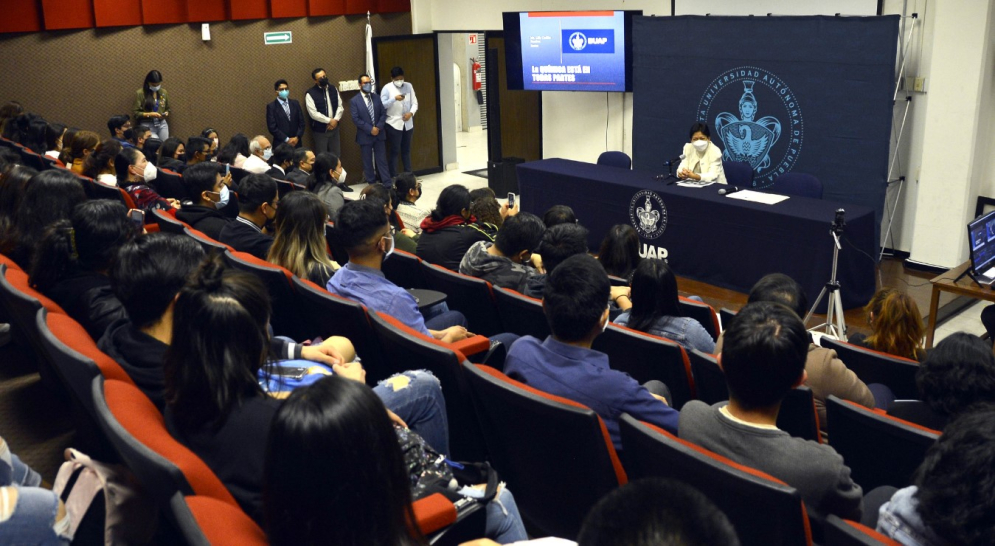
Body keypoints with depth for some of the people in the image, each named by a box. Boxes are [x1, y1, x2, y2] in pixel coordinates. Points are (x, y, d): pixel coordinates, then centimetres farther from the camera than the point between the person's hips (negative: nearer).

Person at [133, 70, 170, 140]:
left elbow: (167, 108, 20)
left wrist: (166, 113, -3)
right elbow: (136, 113, -5)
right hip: (147, 125, -4)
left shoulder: (163, 92, 8)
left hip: (162, 124, 4)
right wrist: (149, 114, -18)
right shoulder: (140, 93, -5)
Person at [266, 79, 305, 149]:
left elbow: (301, 122, 8)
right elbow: (272, 128, -8)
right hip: (281, 144, -3)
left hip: (296, 143, 3)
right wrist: (287, 140, -11)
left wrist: (297, 137, -6)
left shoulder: (295, 103, 10)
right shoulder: (271, 106, -2)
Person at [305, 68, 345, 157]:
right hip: (320, 130, -5)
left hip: (334, 128, 5)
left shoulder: (333, 89, 3)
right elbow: (313, 113, -19)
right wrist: (329, 121, -17)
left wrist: (335, 120, -13)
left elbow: (340, 106, 3)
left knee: (336, 155, 13)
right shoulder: (310, 94, -13)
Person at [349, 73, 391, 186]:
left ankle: (388, 183, 5)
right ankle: (371, 184, 16)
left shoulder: (377, 97, 7)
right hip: (365, 136, -3)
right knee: (367, 161, 7)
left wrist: (378, 127, -11)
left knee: (382, 159, 4)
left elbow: (383, 113, 4)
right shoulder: (354, 101, -5)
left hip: (379, 134, 3)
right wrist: (370, 129, -16)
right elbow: (356, 119, -12)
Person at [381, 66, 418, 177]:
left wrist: (411, 113, -14)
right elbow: (382, 105, -13)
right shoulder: (387, 88, -6)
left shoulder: (408, 86, 5)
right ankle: (394, 178, 5)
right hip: (394, 124, -4)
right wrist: (394, 99, -25)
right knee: (395, 151, 0)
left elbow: (414, 102, 4)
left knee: (406, 150, 13)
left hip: (408, 123, 4)